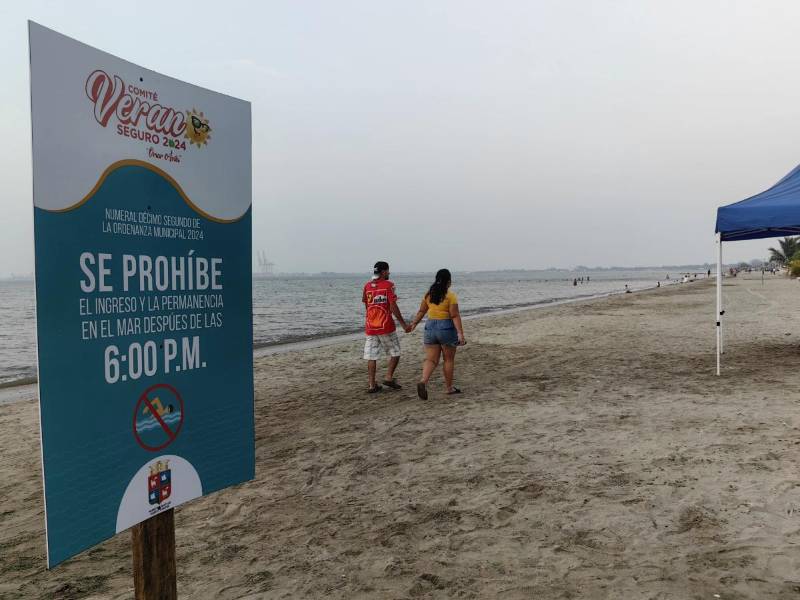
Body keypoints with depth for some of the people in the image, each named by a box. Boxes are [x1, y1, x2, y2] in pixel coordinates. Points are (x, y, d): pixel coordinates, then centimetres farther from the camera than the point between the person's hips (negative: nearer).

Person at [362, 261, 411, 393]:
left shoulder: (367, 286, 7)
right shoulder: (388, 285, -7)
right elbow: (393, 306, -13)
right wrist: (403, 324, -9)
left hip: (370, 327, 4)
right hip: (386, 327, -4)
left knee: (371, 356, 5)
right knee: (395, 352, 12)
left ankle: (372, 385, 5)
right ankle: (389, 377, 3)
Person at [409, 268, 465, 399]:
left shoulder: (429, 294, 5)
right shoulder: (451, 296, -10)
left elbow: (421, 311, 11)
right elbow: (455, 316, -16)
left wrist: (414, 323, 23)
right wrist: (460, 333, -17)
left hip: (430, 327, 4)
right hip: (446, 328, -4)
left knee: (431, 359, 6)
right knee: (449, 360, 11)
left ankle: (423, 381, -18)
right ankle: (450, 388, 21)